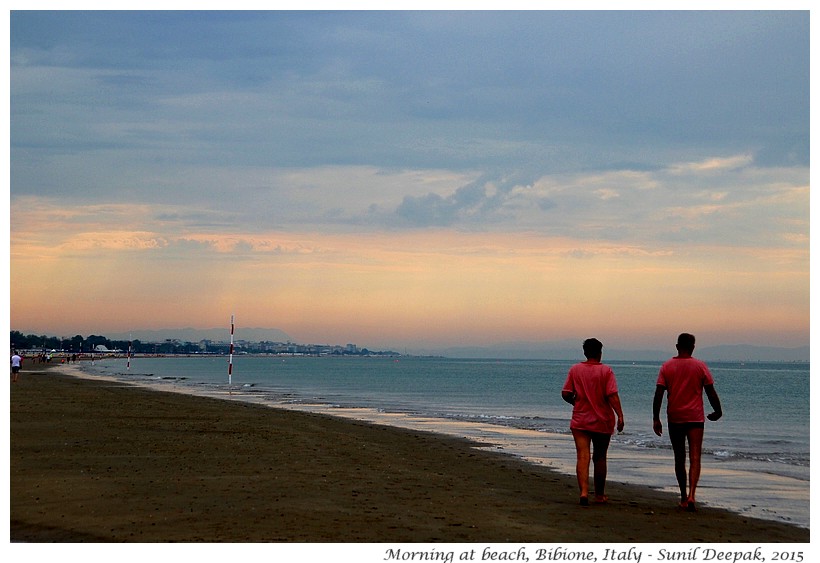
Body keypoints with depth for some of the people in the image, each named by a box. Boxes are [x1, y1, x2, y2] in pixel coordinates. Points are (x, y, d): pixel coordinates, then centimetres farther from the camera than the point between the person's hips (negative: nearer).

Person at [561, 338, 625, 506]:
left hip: (580, 421, 1)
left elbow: (565, 394, 1)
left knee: (582, 457, -4)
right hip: (602, 422, -1)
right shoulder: (606, 371, -6)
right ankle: (599, 495, 21)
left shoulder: (575, 369, 0)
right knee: (600, 458, 12)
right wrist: (620, 416, -15)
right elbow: (612, 396, -15)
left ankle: (584, 491, -22)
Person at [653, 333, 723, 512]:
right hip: (695, 418, -2)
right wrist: (717, 411, 17)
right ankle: (691, 495, -23)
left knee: (679, 459, 14)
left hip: (674, 418, 2)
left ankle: (683, 497, 23)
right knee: (695, 458, -5)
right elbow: (711, 392, 1)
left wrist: (656, 419, -1)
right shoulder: (700, 366, -2)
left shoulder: (667, 366, 1)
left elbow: (658, 394, -4)